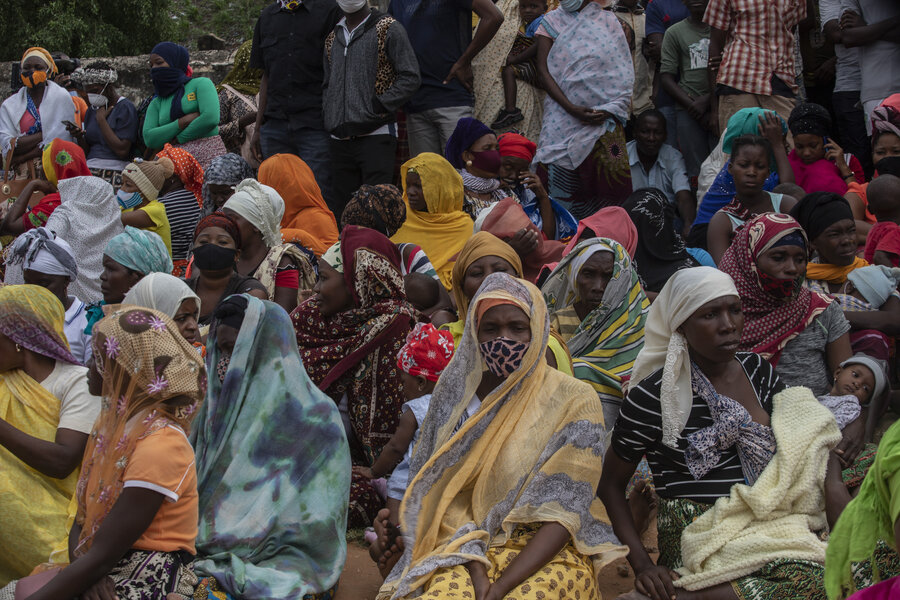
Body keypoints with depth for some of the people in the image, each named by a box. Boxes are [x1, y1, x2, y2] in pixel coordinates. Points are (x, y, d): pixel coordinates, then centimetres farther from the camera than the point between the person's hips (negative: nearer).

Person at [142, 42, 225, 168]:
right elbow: (149, 139, 5)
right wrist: (184, 121, -5)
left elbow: (211, 118, -8)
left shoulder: (201, 84, 10)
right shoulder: (156, 103, 21)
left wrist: (179, 139, 1)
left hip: (208, 158, -4)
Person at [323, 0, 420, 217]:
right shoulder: (332, 38, 19)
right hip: (339, 140, 6)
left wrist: (377, 106, -12)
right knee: (340, 210, 7)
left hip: (376, 136, -6)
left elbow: (410, 78, -6)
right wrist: (329, 118, 11)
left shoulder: (389, 30, 1)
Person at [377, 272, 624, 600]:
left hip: (548, 552, -2)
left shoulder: (574, 401, -5)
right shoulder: (456, 391, 5)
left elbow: (562, 513, -10)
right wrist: (477, 573, -14)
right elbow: (444, 492, 3)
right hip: (467, 549, 2)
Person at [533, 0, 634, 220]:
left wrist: (611, 110, -9)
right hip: (563, 117, 0)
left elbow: (624, 74, 8)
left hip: (604, 117, 0)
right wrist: (572, 109, -12)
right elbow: (543, 70, 0)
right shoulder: (552, 21, 9)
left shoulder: (609, 22, 11)